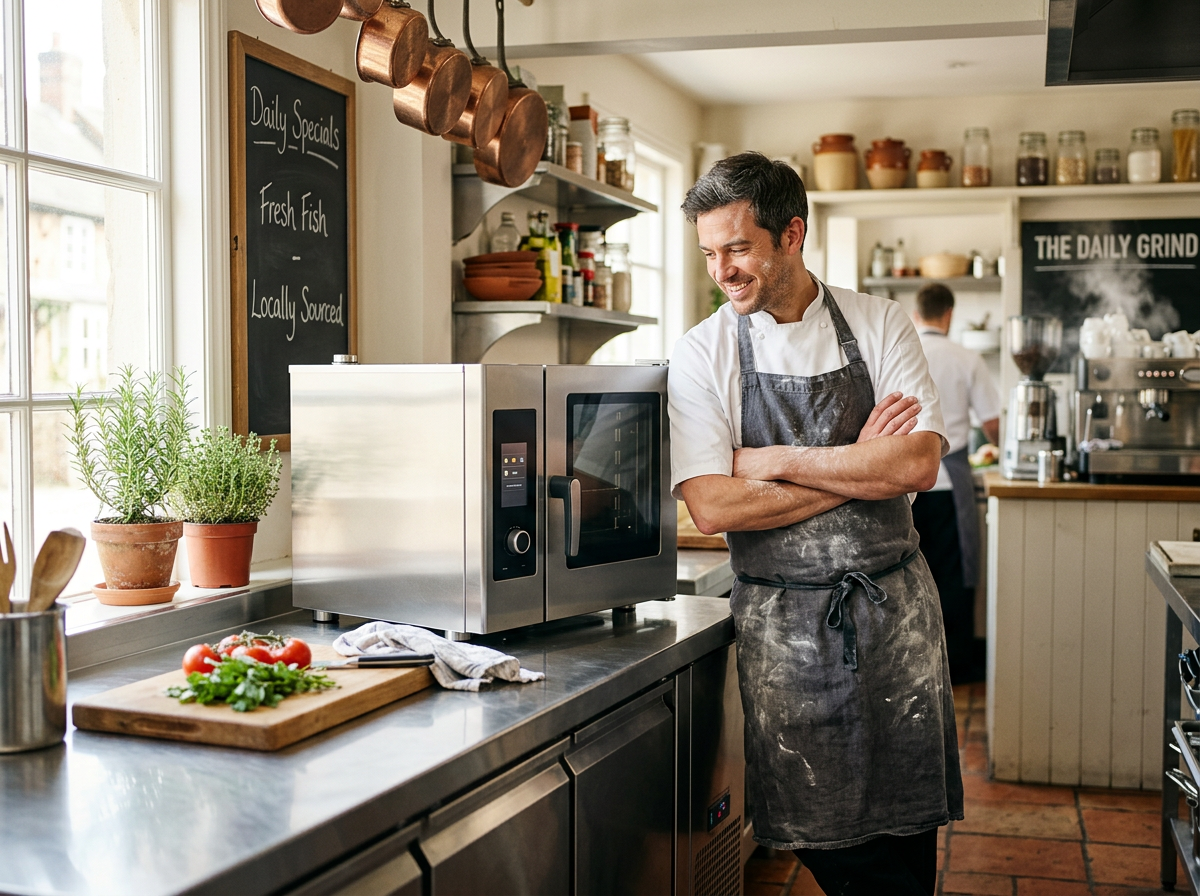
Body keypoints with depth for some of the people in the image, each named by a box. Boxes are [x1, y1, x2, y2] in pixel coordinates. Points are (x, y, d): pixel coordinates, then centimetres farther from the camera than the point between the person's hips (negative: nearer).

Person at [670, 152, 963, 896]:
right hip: (784, 620, -1)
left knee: (908, 821, 9)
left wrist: (779, 461, -14)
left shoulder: (880, 325, 1)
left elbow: (919, 465, -11)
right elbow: (713, 508, -14)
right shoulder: (702, 355, -3)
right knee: (819, 830, 6)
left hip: (895, 605, 1)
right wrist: (861, 469, -11)